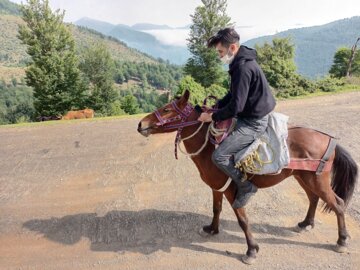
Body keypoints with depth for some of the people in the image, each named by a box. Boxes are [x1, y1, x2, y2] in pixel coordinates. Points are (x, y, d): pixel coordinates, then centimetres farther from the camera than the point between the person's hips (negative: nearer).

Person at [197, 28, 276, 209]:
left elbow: (236, 106, -27)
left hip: (253, 123, -11)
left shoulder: (243, 67, -25)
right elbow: (233, 95, 18)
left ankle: (246, 187, 4)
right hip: (250, 116, 11)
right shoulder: (241, 63, 8)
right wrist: (215, 107, 8)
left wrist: (213, 117, -15)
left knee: (219, 156, -16)